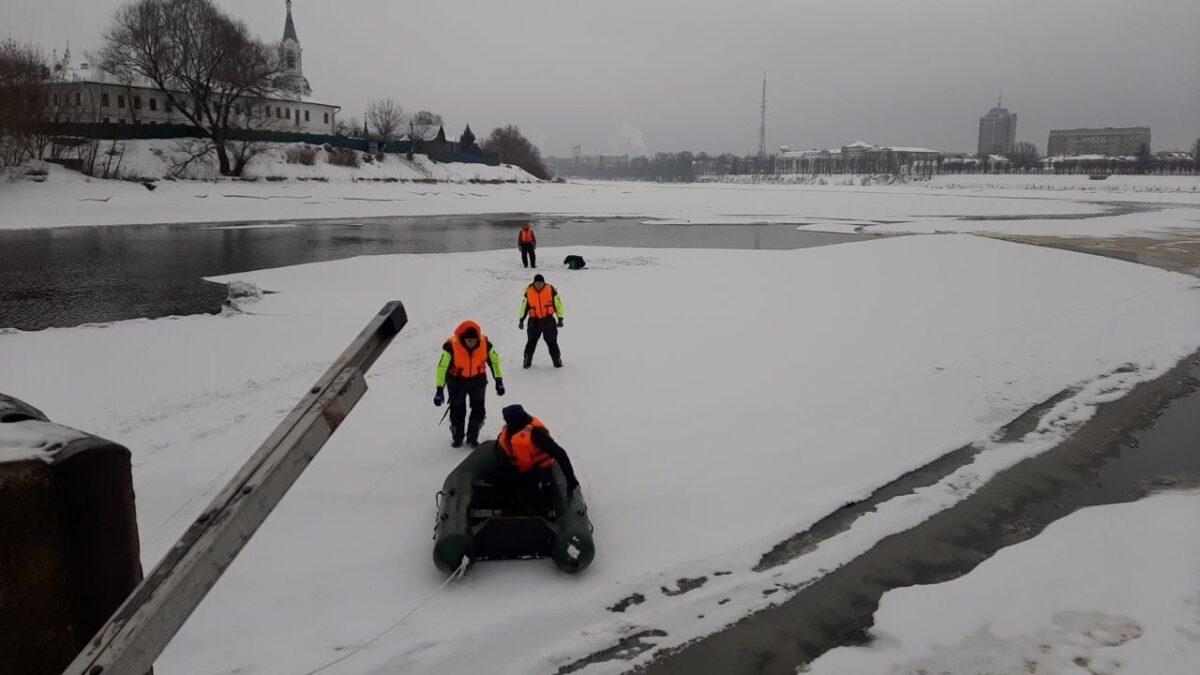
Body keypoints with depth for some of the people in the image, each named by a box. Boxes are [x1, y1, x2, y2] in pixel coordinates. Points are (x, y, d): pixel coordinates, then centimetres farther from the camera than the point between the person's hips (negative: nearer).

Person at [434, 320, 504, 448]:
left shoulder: (485, 343, -22)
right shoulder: (451, 346, -29)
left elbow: (494, 360, -7)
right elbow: (442, 367, -26)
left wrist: (499, 381, -8)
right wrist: (440, 389, -30)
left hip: (478, 379, 2)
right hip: (457, 380, -2)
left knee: (478, 409, -4)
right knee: (457, 410, -1)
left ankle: (472, 437, 16)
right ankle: (457, 437, 25)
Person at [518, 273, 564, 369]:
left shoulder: (550, 290, -6)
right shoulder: (529, 291, -2)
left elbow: (558, 304, 1)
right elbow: (524, 306, 9)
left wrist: (560, 319, -1)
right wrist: (521, 320, 7)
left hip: (548, 320, -1)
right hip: (534, 320, 1)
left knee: (551, 341, 3)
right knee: (531, 341, 1)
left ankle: (557, 360, 13)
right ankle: (527, 361, 12)